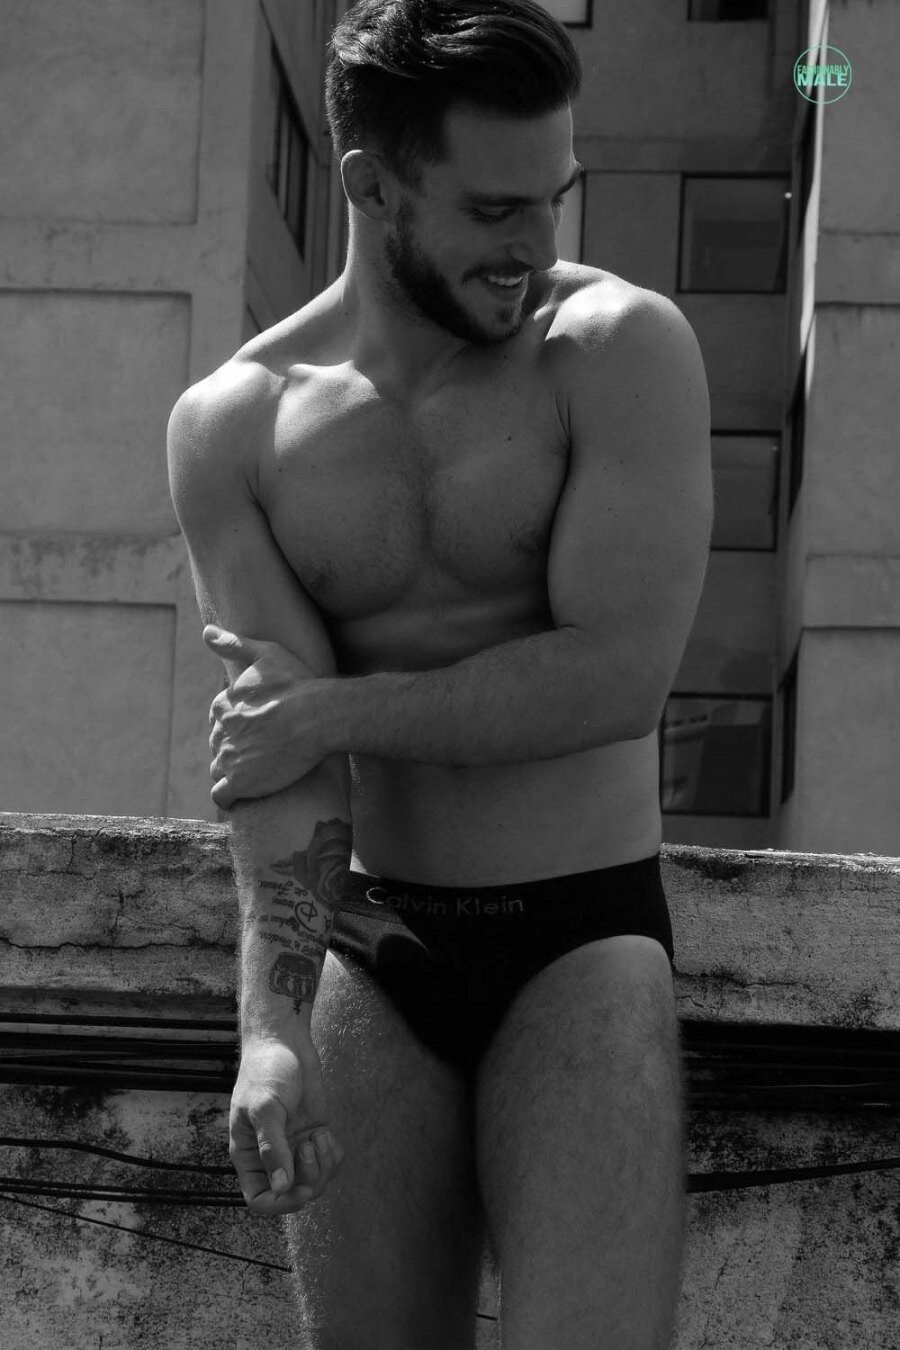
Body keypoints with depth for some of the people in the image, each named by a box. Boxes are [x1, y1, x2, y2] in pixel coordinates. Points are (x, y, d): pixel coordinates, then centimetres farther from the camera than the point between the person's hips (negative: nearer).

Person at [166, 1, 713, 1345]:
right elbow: (274, 753, -8)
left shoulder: (622, 348, -6)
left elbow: (617, 676, -16)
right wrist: (272, 1022, -22)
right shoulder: (233, 425, 0)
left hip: (585, 938, -2)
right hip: (370, 952, 3)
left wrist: (333, 710, -11)